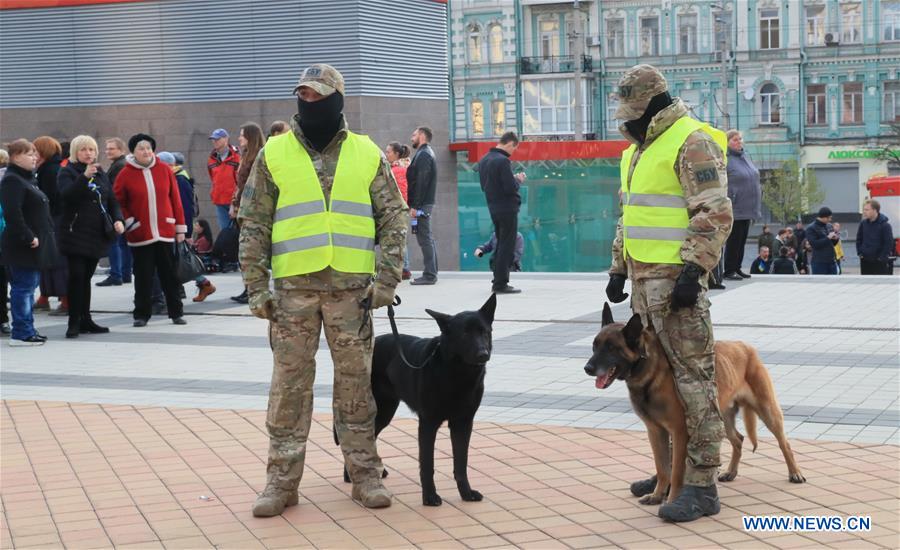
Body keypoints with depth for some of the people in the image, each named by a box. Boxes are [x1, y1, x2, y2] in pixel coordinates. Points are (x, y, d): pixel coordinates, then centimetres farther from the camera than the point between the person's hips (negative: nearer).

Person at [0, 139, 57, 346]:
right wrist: (29, 237, -22)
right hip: (23, 245, -10)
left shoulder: (27, 179, 18)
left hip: (35, 244, 10)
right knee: (23, 287, -6)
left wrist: (41, 237, 17)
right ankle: (21, 333, -2)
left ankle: (26, 329, 20)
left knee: (29, 286, 13)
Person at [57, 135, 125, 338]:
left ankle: (85, 320, 17)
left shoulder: (101, 174, 15)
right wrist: (84, 176, -33)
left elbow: (112, 200, 17)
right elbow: (66, 194, -21)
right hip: (76, 233, -5)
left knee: (86, 277, 11)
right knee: (77, 276, -8)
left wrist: (118, 219, -1)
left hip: (97, 234, 5)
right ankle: (74, 322, -4)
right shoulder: (67, 172, -2)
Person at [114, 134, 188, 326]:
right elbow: (117, 202, 5)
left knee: (170, 274, 8)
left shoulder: (164, 170, 2)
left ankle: (176, 312, 17)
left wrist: (180, 227, 5)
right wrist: (128, 221, -7)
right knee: (143, 276, 4)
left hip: (165, 232, 1)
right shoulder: (126, 174, -1)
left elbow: (175, 199, 5)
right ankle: (141, 315, 14)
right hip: (140, 235, -1)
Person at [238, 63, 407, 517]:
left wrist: (387, 279, -2)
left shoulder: (367, 155, 7)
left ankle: (364, 474, 17)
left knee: (355, 382, 7)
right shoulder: (274, 154, 5)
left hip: (351, 287, 0)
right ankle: (282, 480, 10)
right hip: (293, 288, 0)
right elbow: (253, 225, 5)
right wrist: (256, 287, -3)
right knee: (290, 383, 3)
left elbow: (393, 218, 7)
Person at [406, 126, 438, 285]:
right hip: (426, 204, 10)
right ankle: (432, 273, 17)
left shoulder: (423, 155, -12)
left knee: (425, 239, -9)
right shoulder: (426, 153, 20)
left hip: (422, 204, -10)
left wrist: (415, 206, -22)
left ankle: (429, 275, -9)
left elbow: (421, 182, -20)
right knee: (427, 238, 12)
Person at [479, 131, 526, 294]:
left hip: (493, 208, 9)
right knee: (507, 247, -3)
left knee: (500, 245, 17)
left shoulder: (484, 160, 11)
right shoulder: (503, 161, -18)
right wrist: (518, 179, -1)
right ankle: (501, 284, -3)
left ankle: (498, 282, 20)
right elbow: (510, 188, -22)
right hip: (507, 208, -9)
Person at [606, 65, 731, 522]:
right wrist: (618, 269, 24)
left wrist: (692, 270, -22)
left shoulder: (691, 142, -11)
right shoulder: (638, 149, 19)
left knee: (693, 376, -8)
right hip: (644, 278, 10)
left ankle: (701, 485, -7)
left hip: (675, 277, -10)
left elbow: (716, 214, -18)